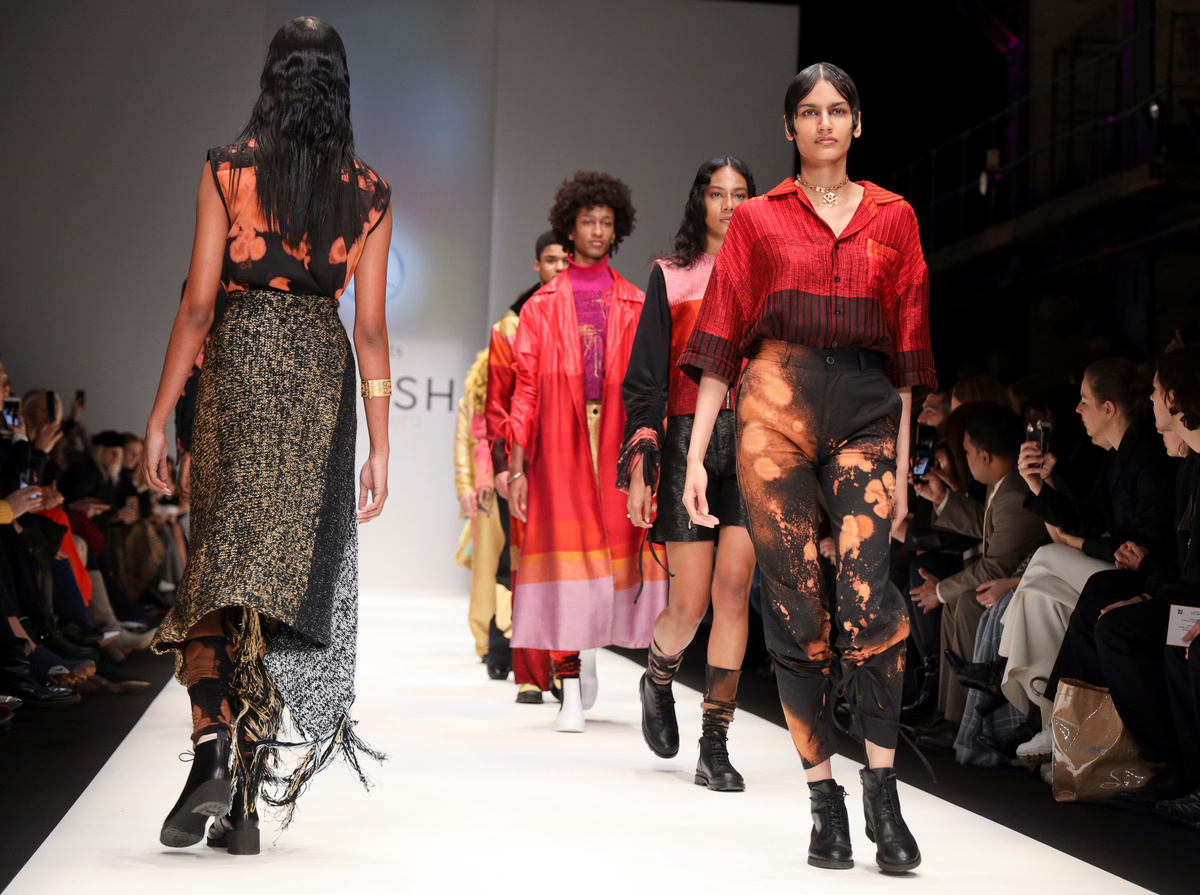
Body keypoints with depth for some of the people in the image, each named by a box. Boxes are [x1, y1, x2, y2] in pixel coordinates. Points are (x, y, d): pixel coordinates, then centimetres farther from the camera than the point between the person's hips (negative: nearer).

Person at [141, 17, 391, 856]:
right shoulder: (369, 191, 6)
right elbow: (371, 326, 4)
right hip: (324, 372, 2)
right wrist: (380, 448, 7)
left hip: (239, 362, -2)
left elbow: (197, 303, -2)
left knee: (222, 561, 2)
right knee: (294, 580, 5)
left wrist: (161, 417, 3)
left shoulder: (227, 170, 1)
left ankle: (214, 743, -22)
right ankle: (248, 801, 7)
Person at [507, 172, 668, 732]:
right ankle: (570, 691, 0)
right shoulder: (542, 306, 10)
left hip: (618, 445, 1)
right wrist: (516, 466, -1)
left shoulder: (636, 305, 11)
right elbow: (525, 388, 5)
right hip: (559, 448, -1)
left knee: (618, 545, -3)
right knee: (563, 555, -4)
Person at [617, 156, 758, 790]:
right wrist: (640, 464, -4)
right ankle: (658, 680, 30)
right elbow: (646, 377, 4)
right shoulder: (671, 275, 8)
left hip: (755, 445, 2)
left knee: (734, 589, -9)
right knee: (689, 605, -5)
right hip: (688, 443, -1)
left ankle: (715, 748, -2)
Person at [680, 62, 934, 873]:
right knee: (795, 605, -4)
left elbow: (908, 346, 13)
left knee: (868, 593, -18)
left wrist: (902, 461, 9)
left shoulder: (893, 217, 14)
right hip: (776, 409, 0)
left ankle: (884, 792, -12)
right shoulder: (758, 220, 11)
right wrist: (695, 456, 1)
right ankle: (825, 801, 2)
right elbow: (721, 340, 8)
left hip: (866, 413, 0)